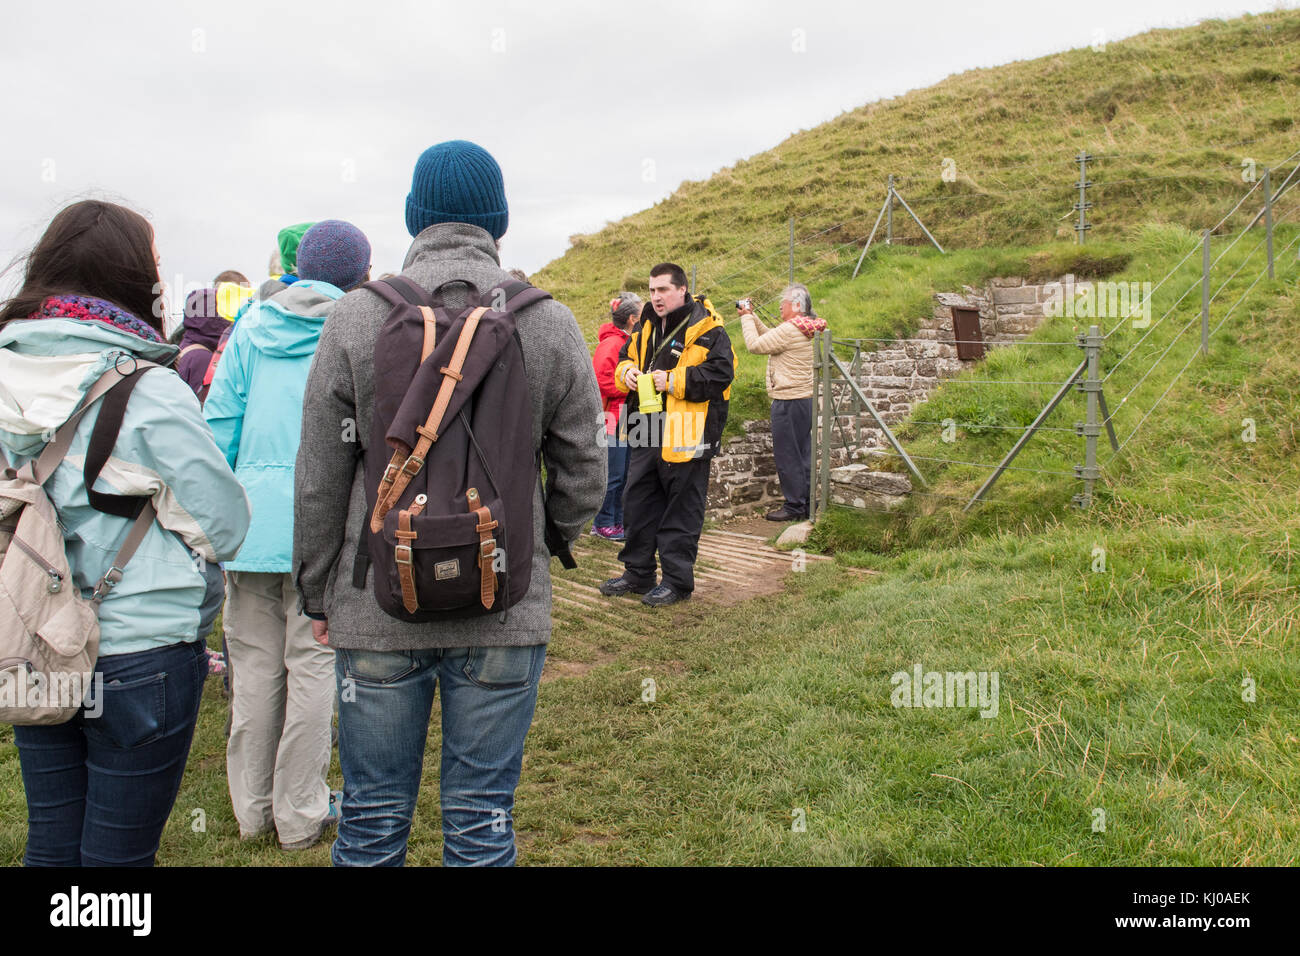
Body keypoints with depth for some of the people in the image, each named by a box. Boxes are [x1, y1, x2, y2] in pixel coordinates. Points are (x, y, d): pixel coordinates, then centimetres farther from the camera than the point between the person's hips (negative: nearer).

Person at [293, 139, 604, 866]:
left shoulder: (356, 319, -4)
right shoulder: (552, 324, -2)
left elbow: (320, 480, 0)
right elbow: (583, 478, 3)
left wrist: (317, 594, 13)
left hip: (378, 610, 0)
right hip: (506, 612, 1)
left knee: (373, 820, 14)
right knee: (484, 820, 12)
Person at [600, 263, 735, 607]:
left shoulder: (706, 329, -10)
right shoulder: (646, 326, 13)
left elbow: (720, 373, -18)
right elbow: (626, 357, 25)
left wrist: (674, 381, -20)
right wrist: (627, 372, 2)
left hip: (686, 434, -8)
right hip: (647, 435, 8)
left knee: (682, 512, 3)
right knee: (637, 502, 15)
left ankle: (678, 580, 15)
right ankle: (637, 573, 28)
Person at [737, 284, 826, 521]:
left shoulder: (790, 330, -17)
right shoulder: (802, 330, 13)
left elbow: (755, 345, -13)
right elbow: (769, 337, 24)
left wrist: (747, 317, -1)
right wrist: (752, 316, 18)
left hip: (789, 402, -10)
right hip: (804, 399, 10)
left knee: (787, 455, -2)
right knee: (801, 455, 13)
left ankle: (794, 506, 3)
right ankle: (806, 504, 20)